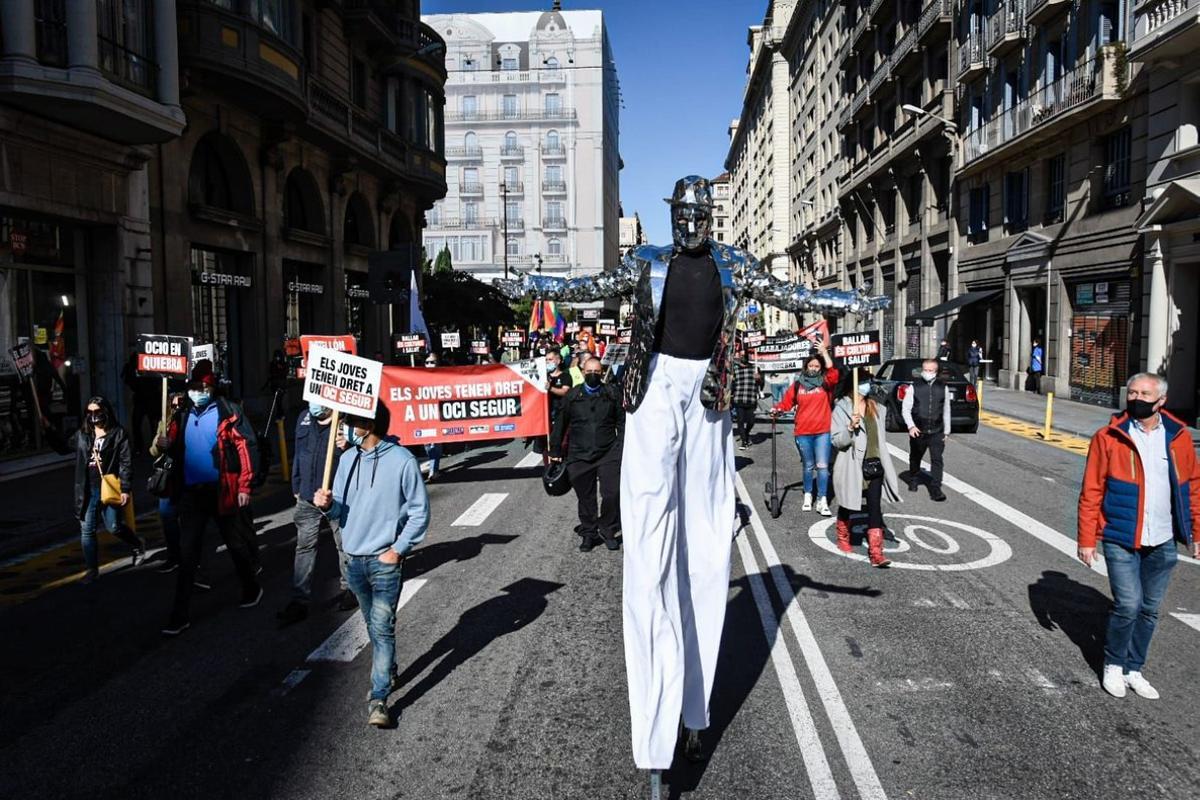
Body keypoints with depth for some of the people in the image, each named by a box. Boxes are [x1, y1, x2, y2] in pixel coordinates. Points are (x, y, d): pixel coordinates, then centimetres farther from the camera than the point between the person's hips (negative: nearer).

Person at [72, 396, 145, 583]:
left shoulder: (118, 433, -4)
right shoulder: (82, 434, 10)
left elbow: (126, 462, -8)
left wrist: (126, 489, -13)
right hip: (87, 490, 4)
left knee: (114, 527, -1)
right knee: (86, 530, 5)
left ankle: (137, 545, 29)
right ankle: (92, 569, 17)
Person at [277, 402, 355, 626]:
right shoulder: (304, 418, 7)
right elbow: (299, 454, 16)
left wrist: (347, 447, -33)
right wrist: (297, 488, 18)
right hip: (307, 498, 5)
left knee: (345, 545, 12)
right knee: (304, 547, 6)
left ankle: (348, 589, 30)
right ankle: (299, 602, 12)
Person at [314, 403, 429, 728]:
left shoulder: (401, 460, -13)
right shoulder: (348, 459, 3)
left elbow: (419, 511, -8)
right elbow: (341, 510, 9)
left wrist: (399, 549, -12)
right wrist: (327, 505, -13)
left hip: (385, 561, -6)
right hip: (353, 559, 6)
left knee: (382, 628, -6)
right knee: (373, 624, 19)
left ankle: (379, 698, -1)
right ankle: (388, 674, 39)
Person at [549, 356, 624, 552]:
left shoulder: (612, 393, 6)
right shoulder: (572, 395, 6)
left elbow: (622, 422, 7)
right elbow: (560, 424, 10)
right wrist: (555, 451, 10)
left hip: (608, 453, -1)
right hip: (579, 455, 1)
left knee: (612, 494, -6)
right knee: (585, 497, 8)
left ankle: (608, 531, 15)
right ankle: (588, 534, 23)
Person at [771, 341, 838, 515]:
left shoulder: (826, 383, 2)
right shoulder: (798, 384, 5)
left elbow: (832, 372, -17)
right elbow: (787, 401, 5)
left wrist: (824, 352, -18)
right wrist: (778, 409, -13)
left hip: (823, 431, -2)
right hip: (803, 432, 2)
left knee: (822, 466, -6)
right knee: (808, 466, 15)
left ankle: (822, 501, -4)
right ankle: (808, 496, 28)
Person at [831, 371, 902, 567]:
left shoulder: (877, 408, 10)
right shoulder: (841, 408, -8)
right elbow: (837, 440, -12)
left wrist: (884, 462, 20)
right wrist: (850, 427, -29)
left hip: (874, 464, 4)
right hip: (852, 466, -4)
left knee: (875, 507, -5)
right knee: (847, 505, 13)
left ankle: (875, 552, -6)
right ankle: (843, 538, 38)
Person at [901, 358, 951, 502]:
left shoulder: (943, 387, 3)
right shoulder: (914, 387, -4)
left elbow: (946, 410, 10)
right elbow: (905, 408, -4)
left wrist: (947, 431, 10)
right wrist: (911, 426, -17)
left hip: (937, 432, 0)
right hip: (918, 432, 0)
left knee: (937, 460, -7)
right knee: (915, 458, 17)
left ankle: (935, 490, -4)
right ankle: (913, 481, 41)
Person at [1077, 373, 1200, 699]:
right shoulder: (1108, 437, -7)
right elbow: (1091, 492, -7)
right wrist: (1086, 540, -8)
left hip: (1162, 543, 4)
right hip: (1121, 541, -4)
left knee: (1150, 610, 12)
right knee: (1128, 605, -9)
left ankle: (1133, 670, 29)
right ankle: (1113, 665, 15)